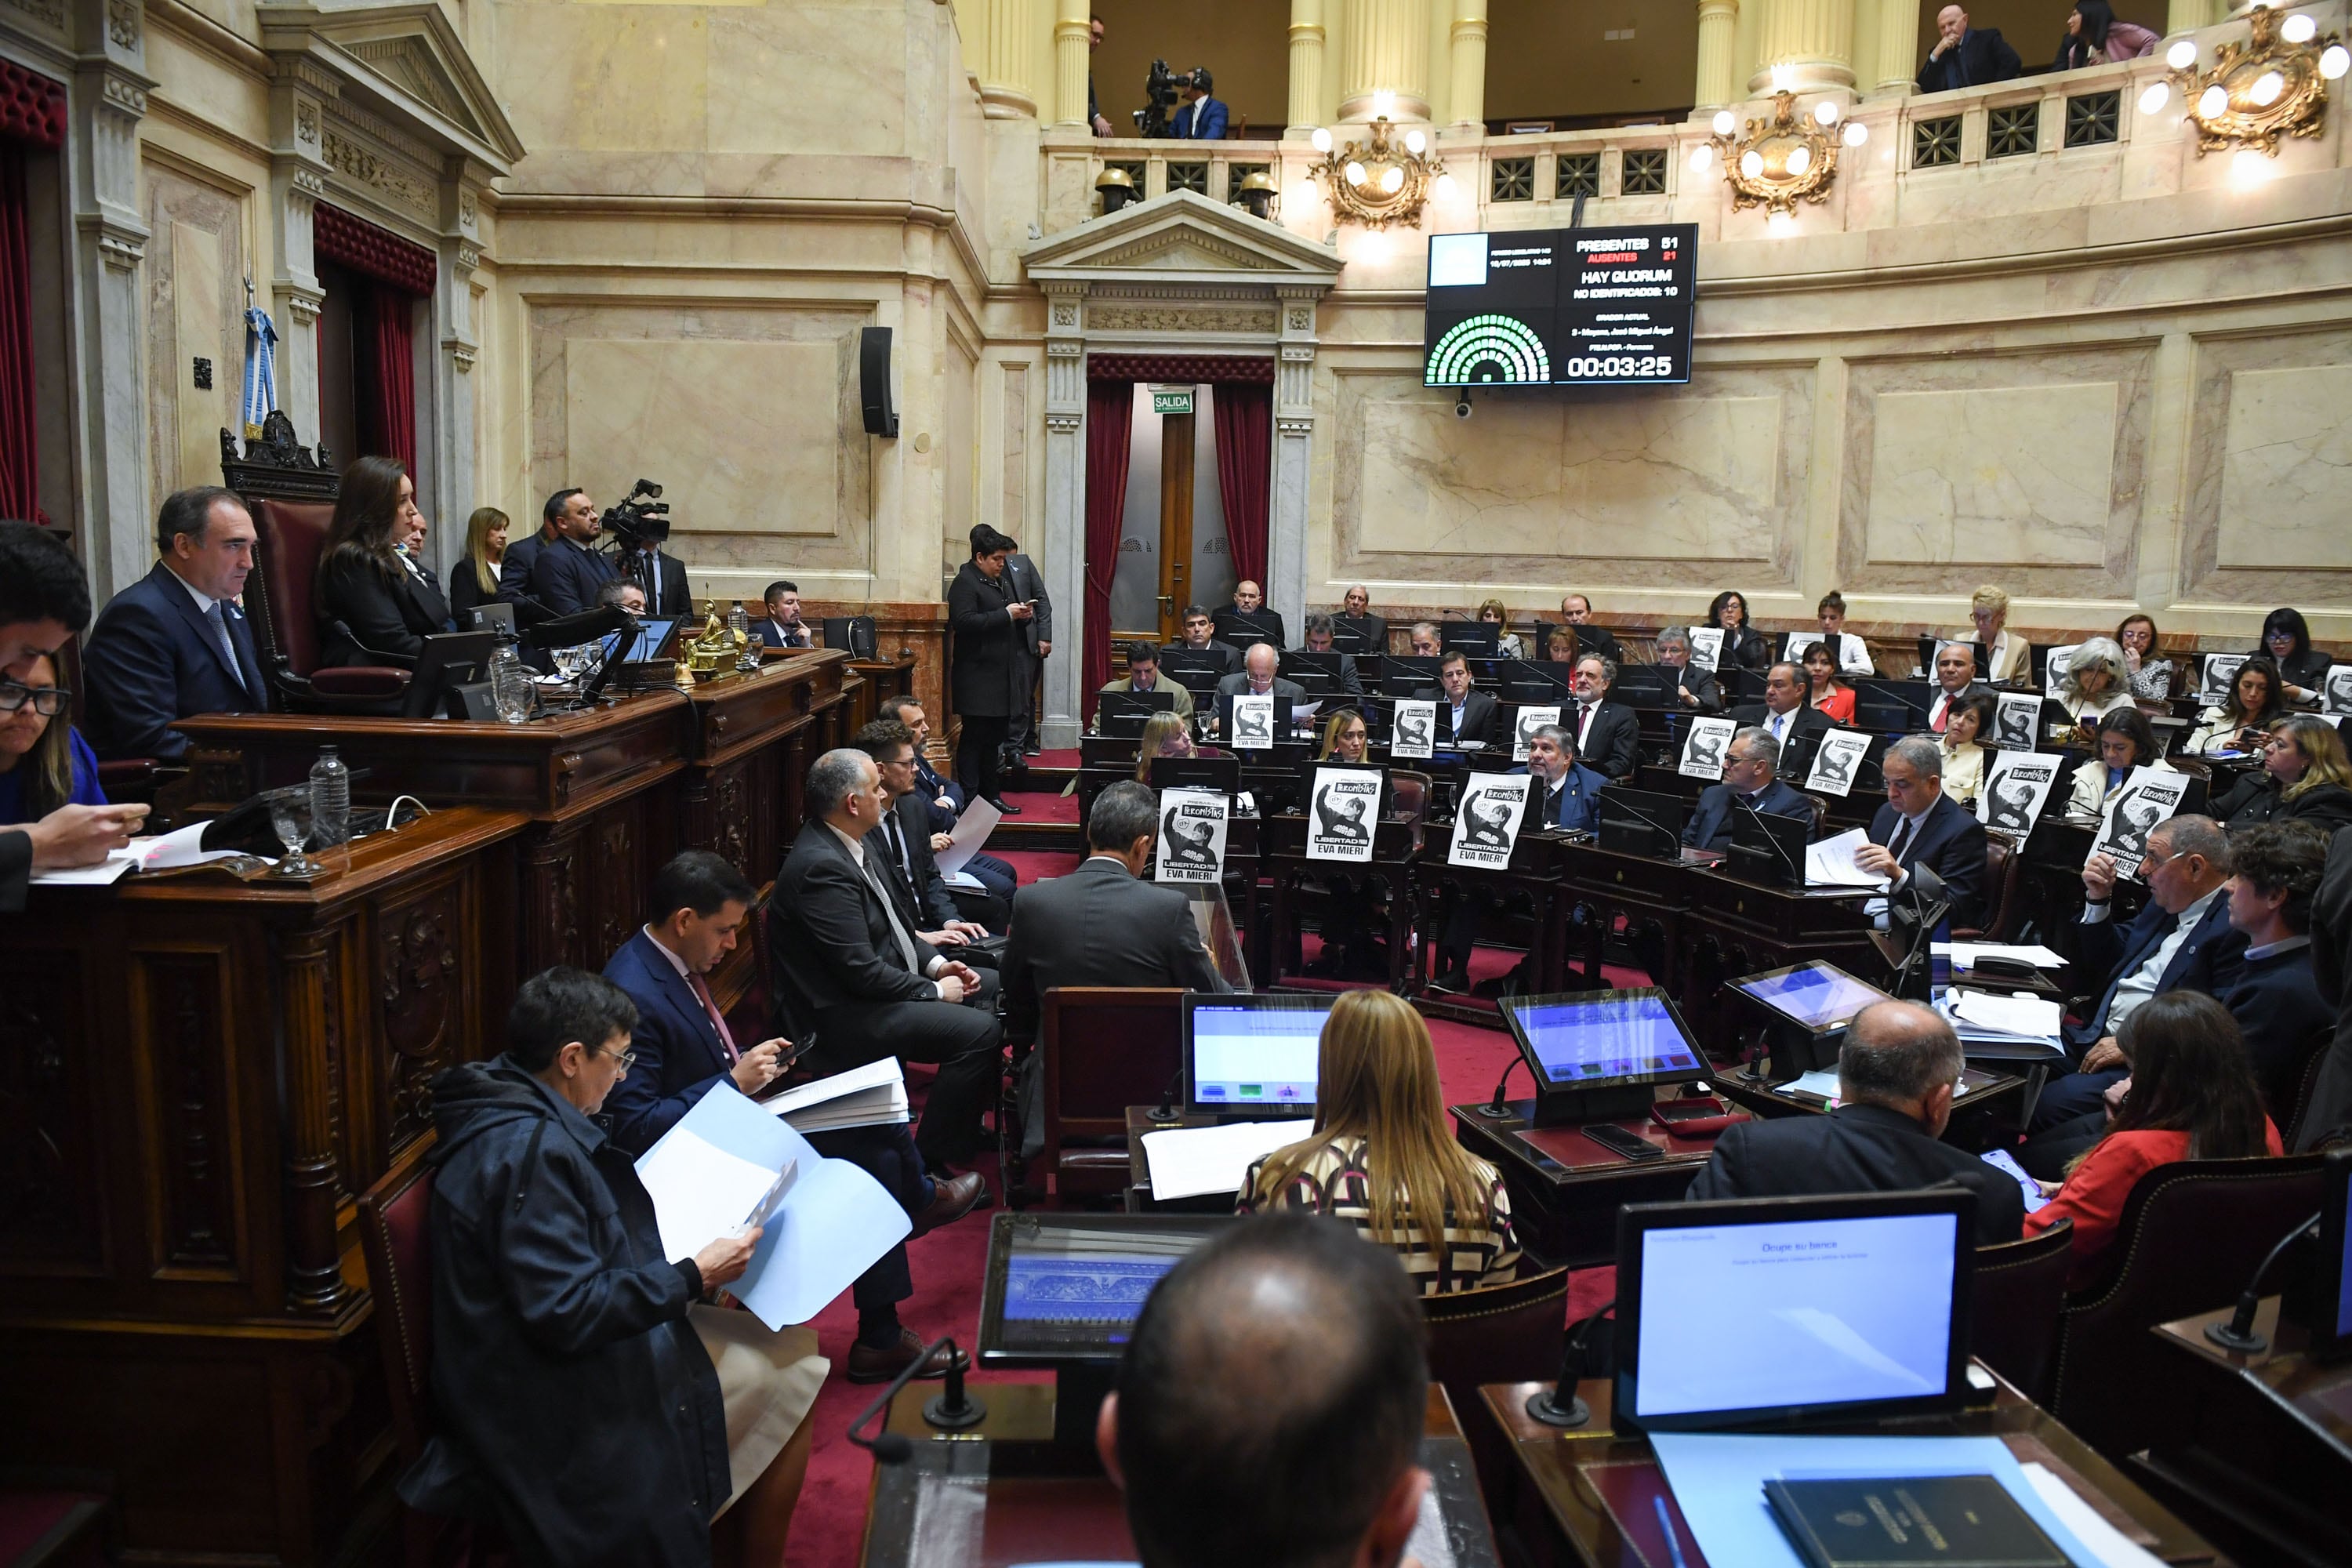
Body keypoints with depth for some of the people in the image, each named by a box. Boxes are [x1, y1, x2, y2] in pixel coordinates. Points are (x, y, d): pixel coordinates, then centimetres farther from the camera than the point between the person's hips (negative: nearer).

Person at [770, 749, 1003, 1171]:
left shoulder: (848, 845, 6)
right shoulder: (821, 867, -26)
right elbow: (860, 970, -26)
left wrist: (936, 962, 3)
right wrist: (933, 990, -14)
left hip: (888, 975, 11)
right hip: (845, 1013, -11)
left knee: (993, 988, 14)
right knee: (978, 1031, -23)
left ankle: (971, 1122, 23)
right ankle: (929, 1163, -10)